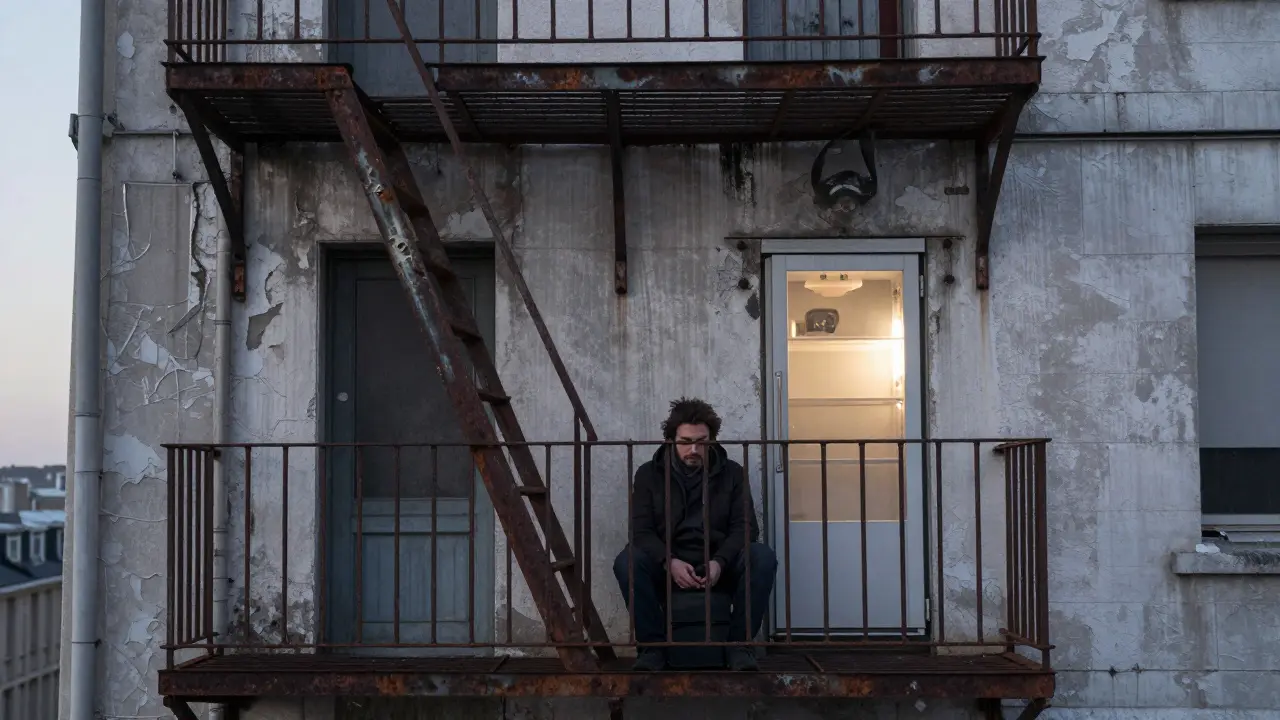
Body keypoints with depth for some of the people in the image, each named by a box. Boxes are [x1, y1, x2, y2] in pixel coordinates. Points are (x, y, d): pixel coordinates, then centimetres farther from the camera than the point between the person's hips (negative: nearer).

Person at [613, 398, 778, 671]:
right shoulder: (649, 474, 6)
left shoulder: (732, 473, 8)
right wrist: (669, 562, -24)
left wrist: (720, 562, -22)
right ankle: (652, 646, -18)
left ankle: (739, 644, -16)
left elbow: (745, 526, -1)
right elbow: (640, 530, -3)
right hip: (667, 567, 0)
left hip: (720, 566, 1)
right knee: (627, 562, -30)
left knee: (763, 557, -28)